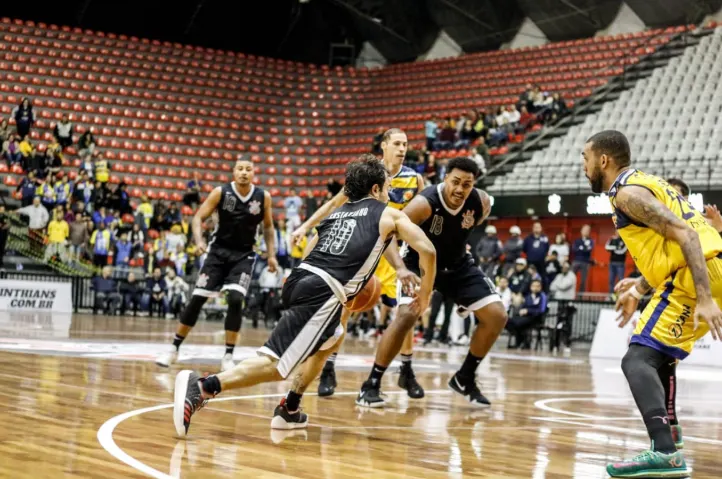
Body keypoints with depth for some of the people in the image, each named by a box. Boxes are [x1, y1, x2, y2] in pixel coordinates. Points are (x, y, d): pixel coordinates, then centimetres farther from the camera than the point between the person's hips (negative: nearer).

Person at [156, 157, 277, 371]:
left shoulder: (263, 197, -5)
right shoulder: (221, 192, -9)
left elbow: (268, 227, 9)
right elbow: (199, 217, -5)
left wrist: (271, 255, 1)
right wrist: (199, 240, -22)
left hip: (244, 255, 0)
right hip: (219, 250, 0)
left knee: (235, 300, -19)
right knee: (196, 299, -2)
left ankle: (228, 356, -8)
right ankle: (174, 349, 11)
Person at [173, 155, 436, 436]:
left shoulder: (337, 213, 30)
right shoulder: (390, 215, 14)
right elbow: (427, 250, 6)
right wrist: (425, 292, 19)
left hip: (298, 278, 7)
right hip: (324, 292, -7)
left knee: (332, 339, 32)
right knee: (276, 364, -12)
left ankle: (289, 410, 25)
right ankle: (202, 387, -28)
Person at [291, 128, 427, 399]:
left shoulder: (414, 179, -3)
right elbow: (335, 203, 2)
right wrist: (306, 226, -2)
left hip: (393, 253, 1)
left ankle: (406, 372, 15)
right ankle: (328, 371, 3)